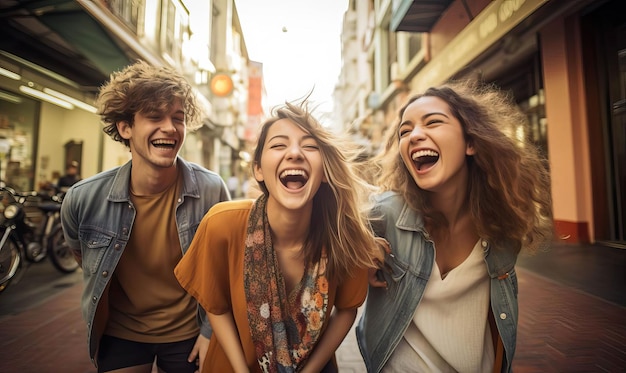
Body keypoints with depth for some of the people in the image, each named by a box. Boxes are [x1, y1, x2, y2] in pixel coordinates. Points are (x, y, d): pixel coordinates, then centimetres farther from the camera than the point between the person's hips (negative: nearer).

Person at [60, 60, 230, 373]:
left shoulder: (212, 190, -22)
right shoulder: (82, 199, -18)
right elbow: (83, 257, 5)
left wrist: (211, 331, -5)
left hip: (187, 334, 0)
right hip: (119, 334, 1)